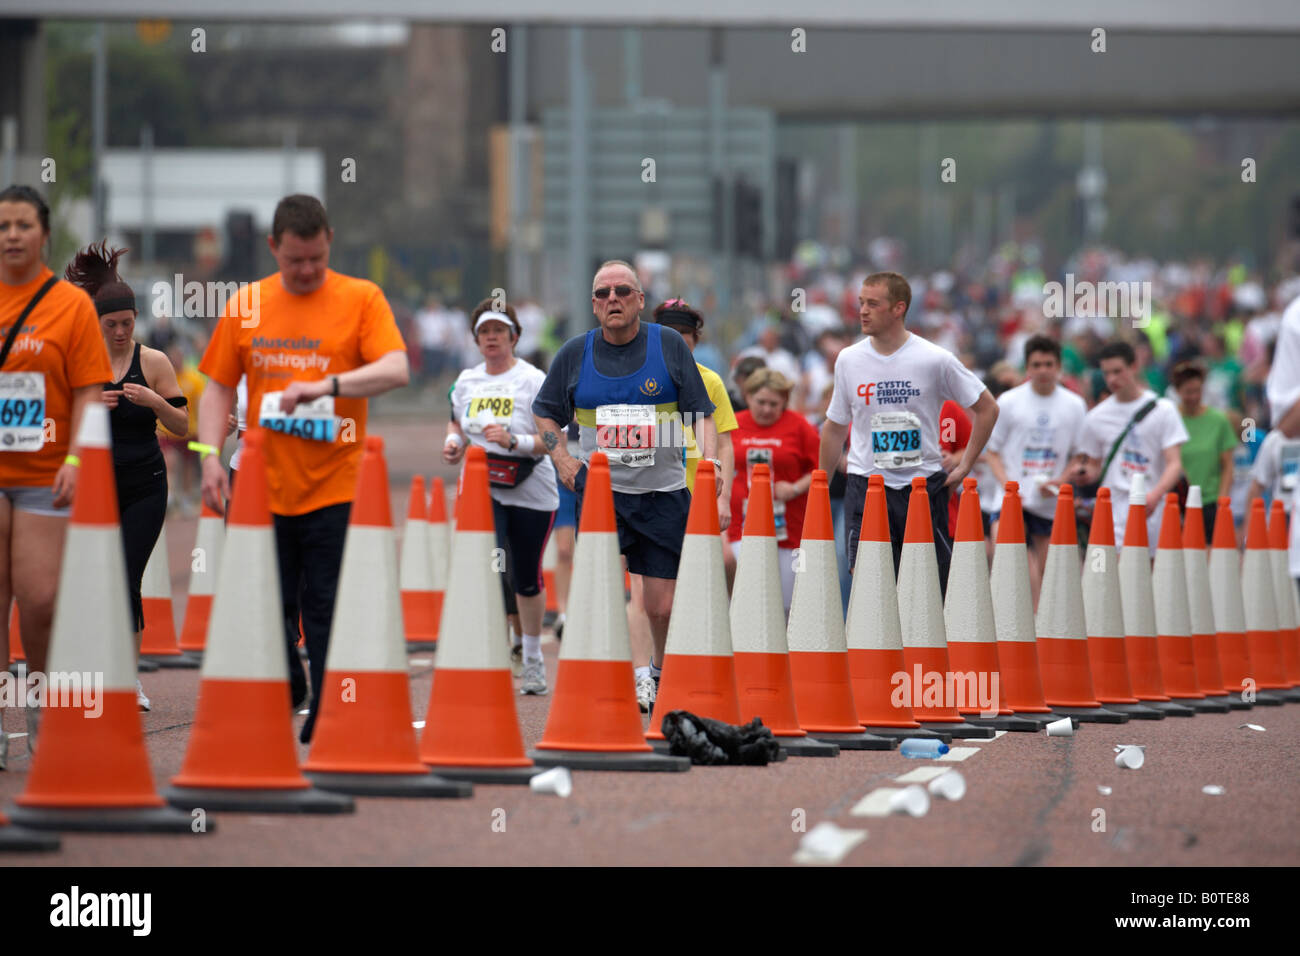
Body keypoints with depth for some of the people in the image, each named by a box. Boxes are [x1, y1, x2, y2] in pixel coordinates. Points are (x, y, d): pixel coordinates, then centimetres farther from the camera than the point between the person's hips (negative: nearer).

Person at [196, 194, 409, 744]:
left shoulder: (361, 299, 0)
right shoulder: (245, 307, 8)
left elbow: (396, 370, -12)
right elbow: (218, 388, 11)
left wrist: (327, 384, -25)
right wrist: (210, 455, -3)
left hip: (335, 491, -3)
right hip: (263, 488, 3)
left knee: (327, 612, -4)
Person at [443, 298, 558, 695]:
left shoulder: (533, 381, -7)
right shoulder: (466, 381, 8)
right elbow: (458, 424, 25)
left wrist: (514, 441, -26)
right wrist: (453, 443, 3)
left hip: (530, 494, -3)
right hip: (481, 489, 3)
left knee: (527, 577, 7)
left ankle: (533, 659, 24)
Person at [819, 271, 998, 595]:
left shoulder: (935, 360, -5)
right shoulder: (849, 360, 3)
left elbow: (986, 409, 6)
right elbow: (835, 427, 16)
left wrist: (964, 466, 1)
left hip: (924, 483, -1)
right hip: (865, 484, 1)